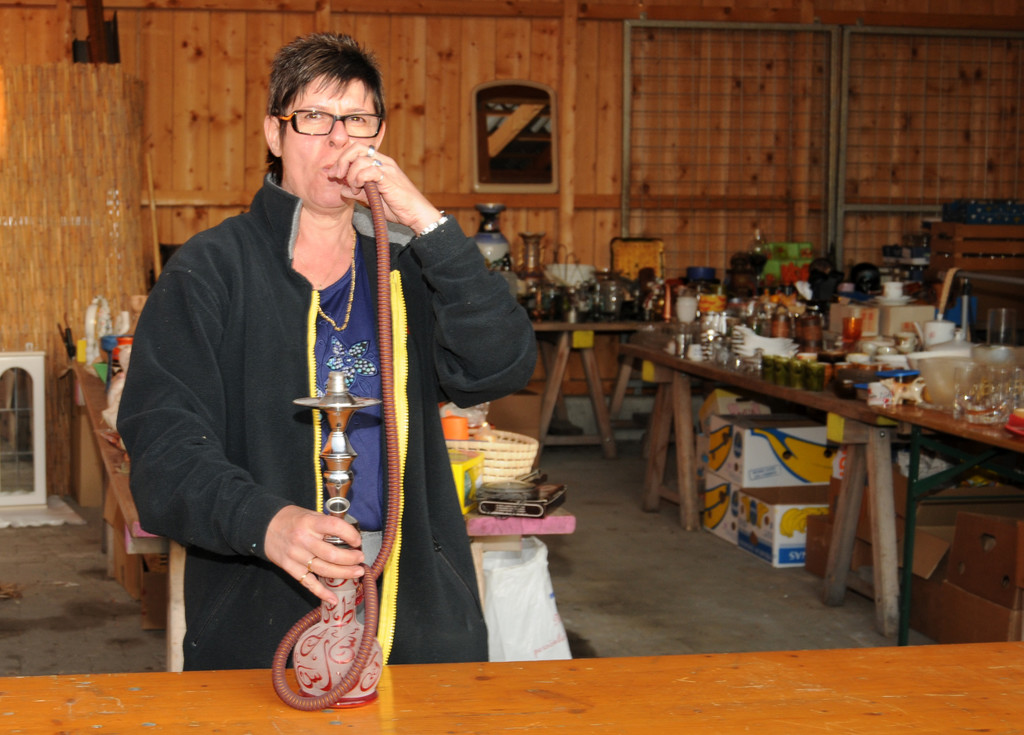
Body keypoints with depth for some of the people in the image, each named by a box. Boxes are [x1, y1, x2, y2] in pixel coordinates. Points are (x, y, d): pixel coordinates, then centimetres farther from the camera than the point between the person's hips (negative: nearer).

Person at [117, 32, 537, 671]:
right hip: (259, 612, -3)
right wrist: (262, 521, -29)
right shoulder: (210, 271, 1)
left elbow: (501, 370, -5)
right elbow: (164, 440, -10)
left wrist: (428, 224, -13)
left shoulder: (407, 265, 11)